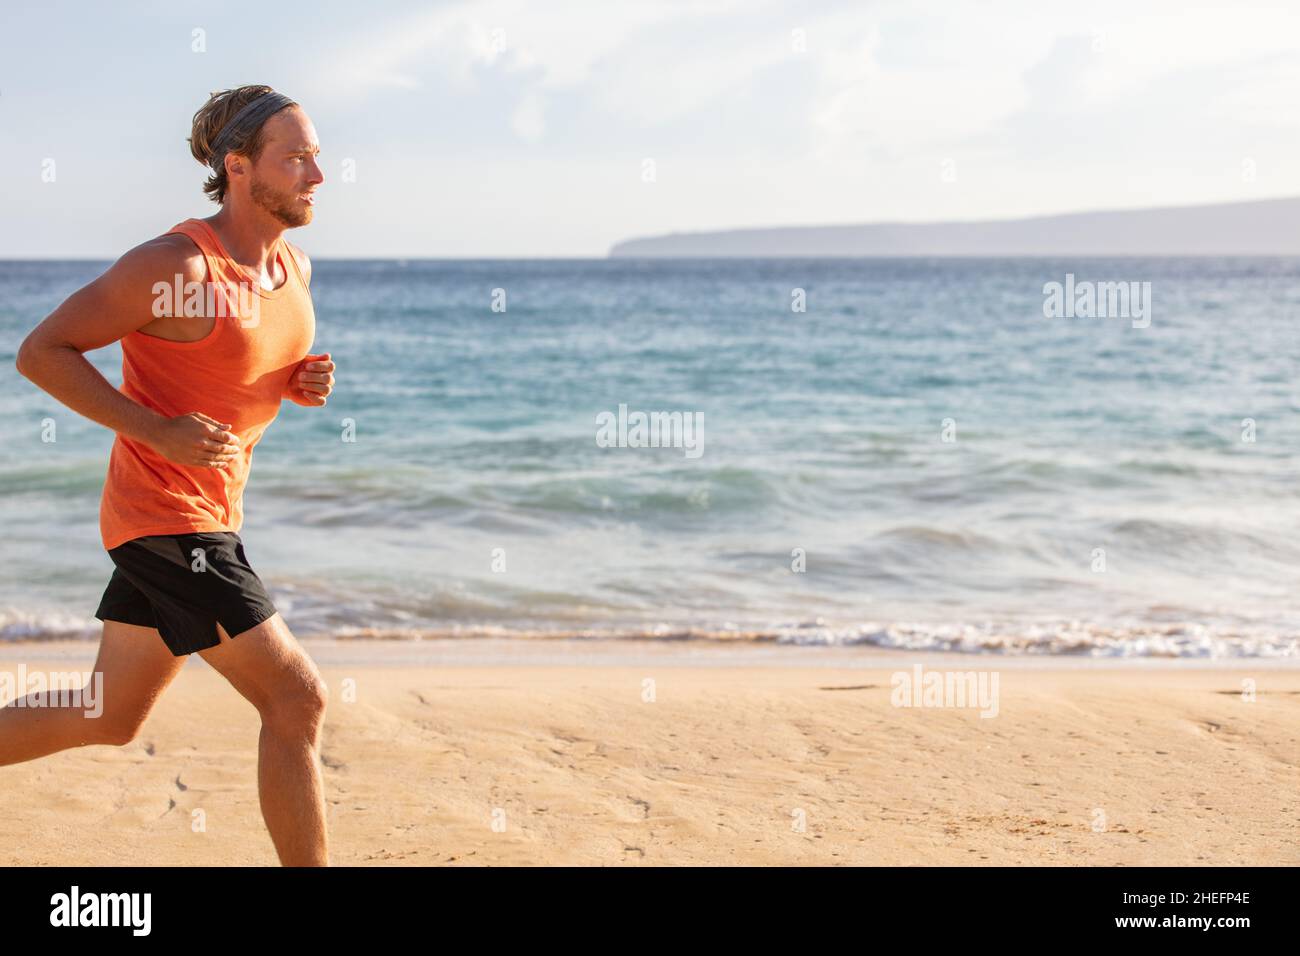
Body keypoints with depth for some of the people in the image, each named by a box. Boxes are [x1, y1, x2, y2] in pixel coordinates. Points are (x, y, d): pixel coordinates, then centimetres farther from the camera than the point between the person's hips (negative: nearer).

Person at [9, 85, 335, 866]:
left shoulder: (294, 266, 6)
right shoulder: (173, 266, -18)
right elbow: (42, 350, -15)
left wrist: (303, 384, -1)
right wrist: (157, 430, -22)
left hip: (215, 511, 9)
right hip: (164, 516, -9)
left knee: (112, 717, 18)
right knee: (298, 699, -11)